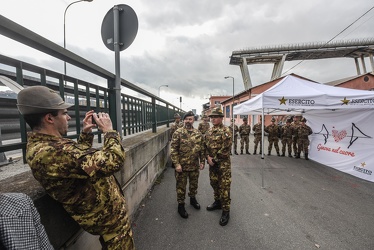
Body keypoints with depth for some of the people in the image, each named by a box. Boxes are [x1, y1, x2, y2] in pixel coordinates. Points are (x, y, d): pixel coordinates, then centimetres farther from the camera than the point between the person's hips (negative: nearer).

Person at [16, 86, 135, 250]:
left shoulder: (40, 144, 0)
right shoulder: (50, 153, -34)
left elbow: (78, 156, 15)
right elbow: (112, 161, -39)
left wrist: (86, 132, 3)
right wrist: (109, 130, -23)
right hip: (107, 215, -9)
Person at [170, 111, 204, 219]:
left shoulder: (198, 133, 2)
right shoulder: (178, 133, -11)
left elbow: (202, 149, 8)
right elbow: (173, 149, -12)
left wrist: (202, 161, 5)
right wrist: (176, 164, -16)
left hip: (195, 165, 4)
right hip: (182, 165, -4)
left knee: (194, 184, 21)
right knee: (181, 186, 10)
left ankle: (193, 199, 45)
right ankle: (181, 205, 29)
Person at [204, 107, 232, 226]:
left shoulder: (226, 131, -13)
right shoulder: (209, 131, 8)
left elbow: (225, 150, -18)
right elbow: (205, 146, 9)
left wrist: (215, 160, -15)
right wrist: (208, 157, -7)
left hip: (223, 164, -7)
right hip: (212, 163, 7)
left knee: (224, 187, 1)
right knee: (214, 184, 20)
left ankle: (226, 211, 15)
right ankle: (217, 202, 41)